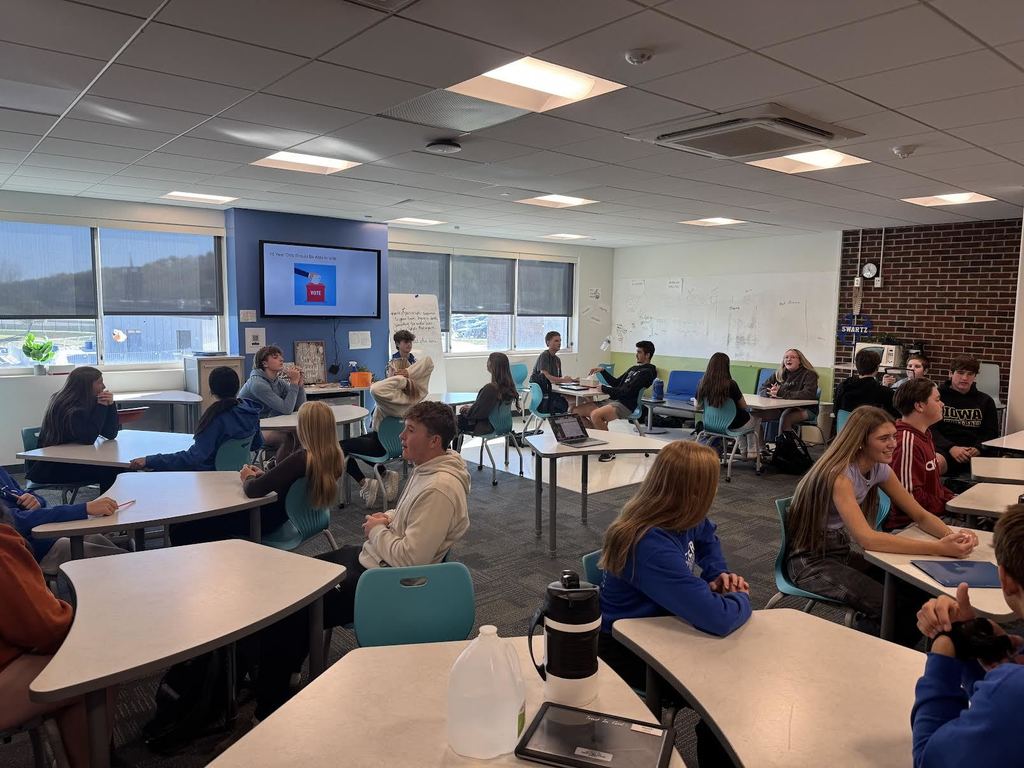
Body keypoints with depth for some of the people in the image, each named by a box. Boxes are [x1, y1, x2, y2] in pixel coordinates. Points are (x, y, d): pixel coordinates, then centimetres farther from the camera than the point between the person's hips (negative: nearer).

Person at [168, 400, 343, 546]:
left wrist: (249, 477, -9)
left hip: (267, 520, -9)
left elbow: (253, 490, -31)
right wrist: (264, 475, 2)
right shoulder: (334, 457, -8)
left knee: (180, 529, 0)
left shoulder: (300, 459, -32)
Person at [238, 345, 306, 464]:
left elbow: (300, 407, -3)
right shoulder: (257, 383, -21)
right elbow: (286, 409, -26)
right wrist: (294, 383, -21)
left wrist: (299, 383, -11)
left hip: (264, 426, 8)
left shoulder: (279, 382, 4)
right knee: (289, 437, -24)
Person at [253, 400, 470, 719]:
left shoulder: (440, 489, -27)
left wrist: (377, 531, -13)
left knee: (286, 613, -8)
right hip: (369, 558, 11)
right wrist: (388, 518, 2)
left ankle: (271, 708, 14)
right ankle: (284, 670, 33)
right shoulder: (426, 467, 4)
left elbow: (410, 558, -30)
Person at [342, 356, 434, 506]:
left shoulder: (395, 396, -35)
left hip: (383, 444, -8)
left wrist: (400, 380, -43)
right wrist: (409, 373, -28)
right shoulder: (417, 391, -16)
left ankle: (364, 482, 0)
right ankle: (384, 473, 21)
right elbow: (428, 361, -14)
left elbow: (375, 389, -55)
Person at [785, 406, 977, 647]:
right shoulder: (839, 475, -26)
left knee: (916, 591, -9)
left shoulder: (880, 469, -1)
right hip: (810, 561, -8)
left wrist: (952, 536, -20)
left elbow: (920, 516, 2)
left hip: (843, 553, 8)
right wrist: (937, 549, -38)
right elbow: (866, 538, -35)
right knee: (890, 606, -23)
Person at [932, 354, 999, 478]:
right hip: (944, 450, -3)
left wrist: (978, 448, -9)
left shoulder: (985, 401, 20)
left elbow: (991, 433, 14)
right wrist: (951, 448, -16)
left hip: (975, 451, 3)